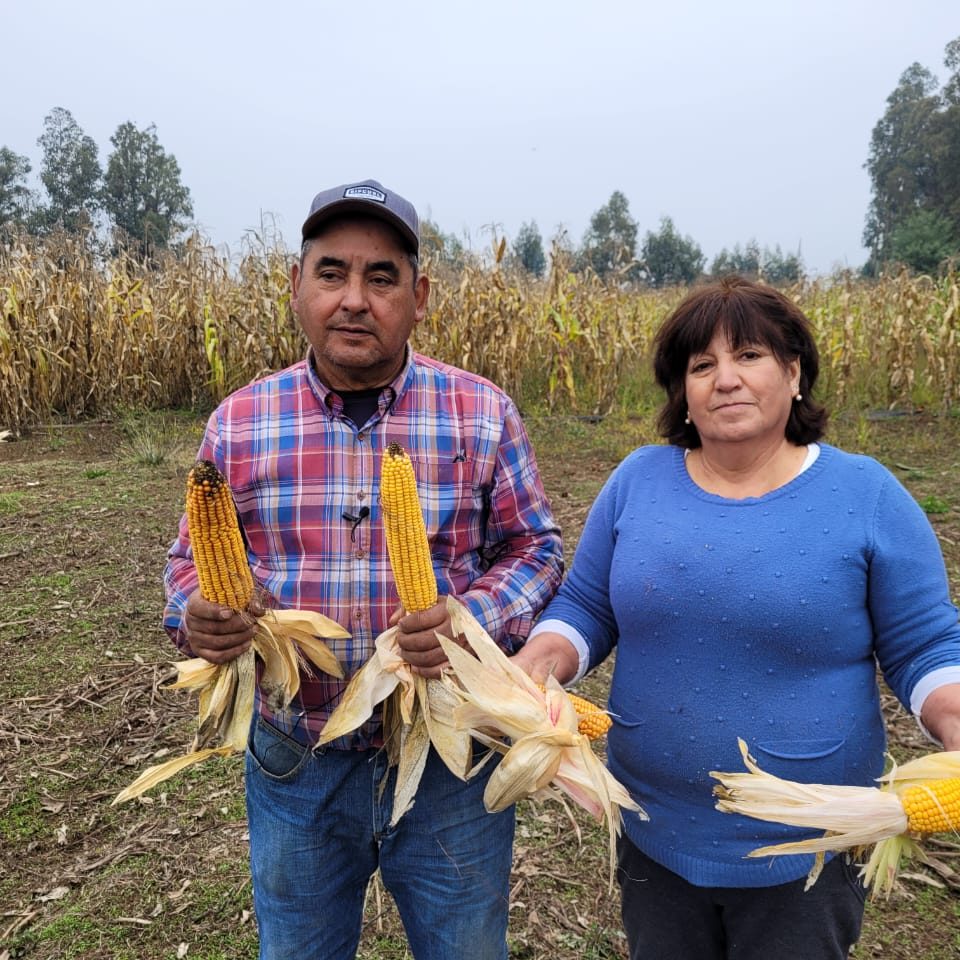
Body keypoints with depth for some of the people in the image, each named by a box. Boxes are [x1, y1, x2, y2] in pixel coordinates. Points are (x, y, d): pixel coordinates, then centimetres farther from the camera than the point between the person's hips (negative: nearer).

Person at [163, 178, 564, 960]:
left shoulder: (483, 413, -8)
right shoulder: (240, 422, -4)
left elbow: (537, 551, -2)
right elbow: (193, 560, 7)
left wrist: (473, 620, -22)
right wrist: (197, 616, -16)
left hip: (451, 757, -1)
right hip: (294, 766, 2)